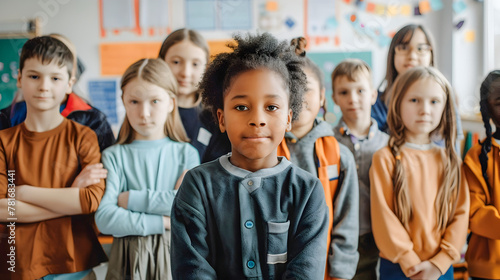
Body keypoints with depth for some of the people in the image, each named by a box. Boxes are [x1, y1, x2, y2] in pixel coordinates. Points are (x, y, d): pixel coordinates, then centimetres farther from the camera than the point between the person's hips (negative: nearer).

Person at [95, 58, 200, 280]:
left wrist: (132, 199, -12)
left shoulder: (186, 153, 0)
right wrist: (162, 222, -14)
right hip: (128, 259, 0)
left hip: (174, 253, 1)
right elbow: (104, 219, -13)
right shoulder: (113, 156, -2)